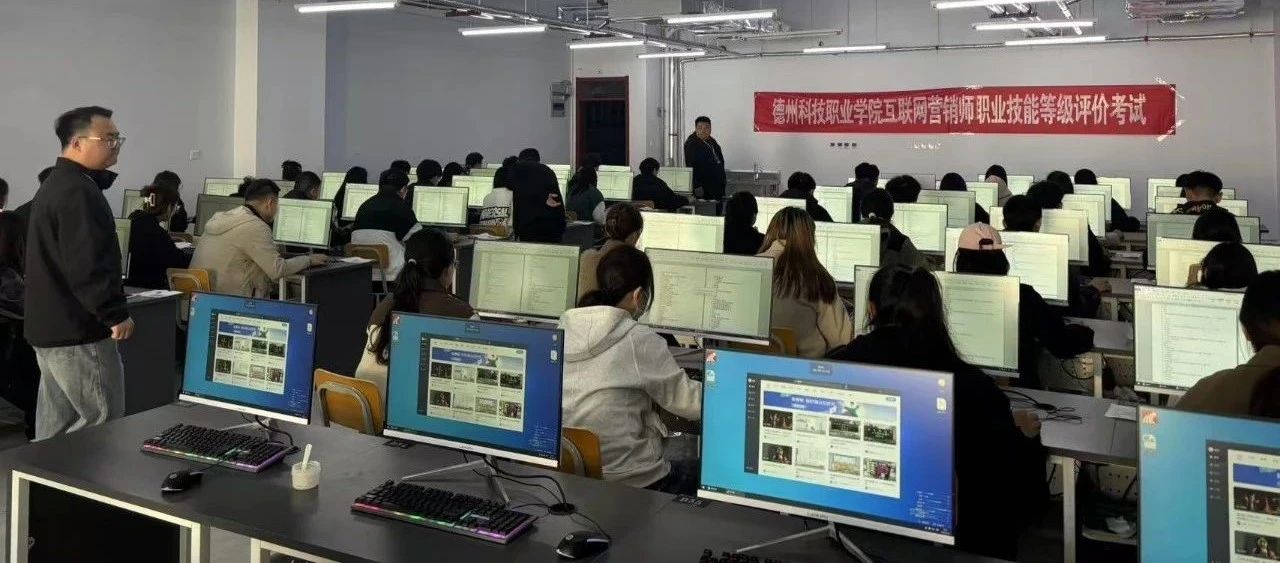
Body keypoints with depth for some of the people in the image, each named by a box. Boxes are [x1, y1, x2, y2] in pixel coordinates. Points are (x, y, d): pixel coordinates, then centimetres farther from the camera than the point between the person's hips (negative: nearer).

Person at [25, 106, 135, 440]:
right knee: (103, 428, -5)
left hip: (51, 327, 11)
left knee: (55, 429, 16)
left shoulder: (56, 185, 18)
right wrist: (116, 314, -20)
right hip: (78, 331, -11)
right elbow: (87, 265, -26)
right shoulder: (78, 191, -18)